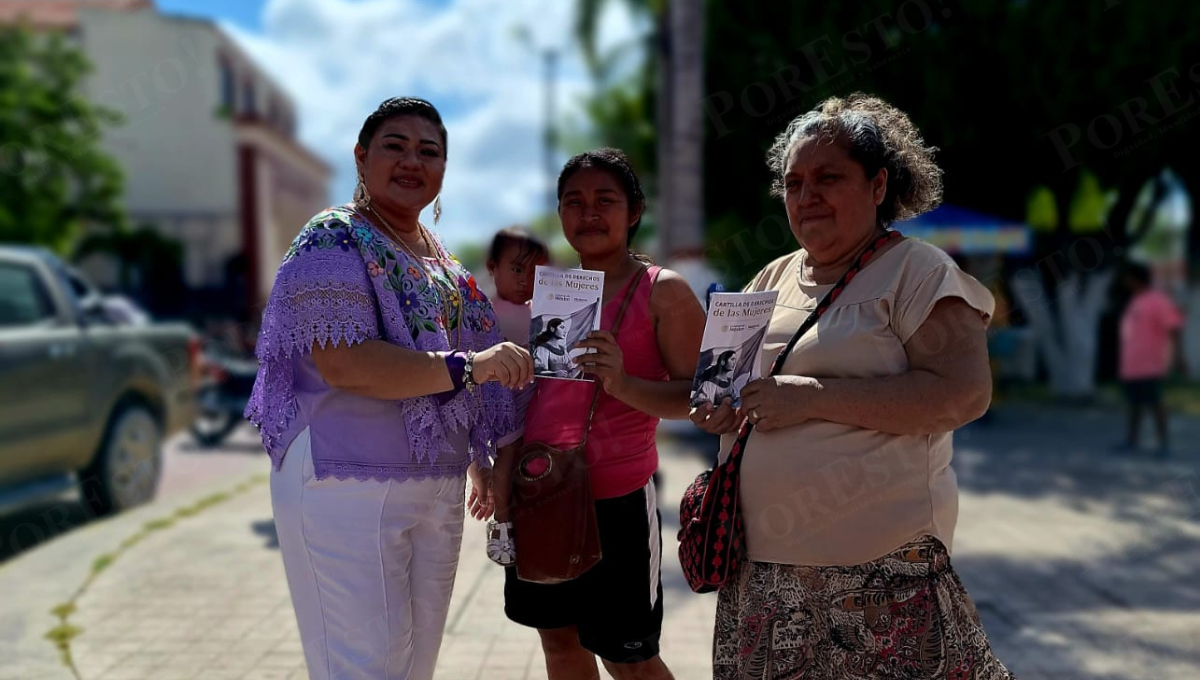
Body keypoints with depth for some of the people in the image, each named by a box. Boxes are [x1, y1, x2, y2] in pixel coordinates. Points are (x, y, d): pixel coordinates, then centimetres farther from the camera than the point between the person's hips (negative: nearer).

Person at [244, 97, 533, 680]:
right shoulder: (335, 241, -8)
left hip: (439, 492, 8)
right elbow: (343, 364, -23)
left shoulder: (441, 260, 16)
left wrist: (482, 461, 23)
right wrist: (467, 367, -24)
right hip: (349, 486, -8)